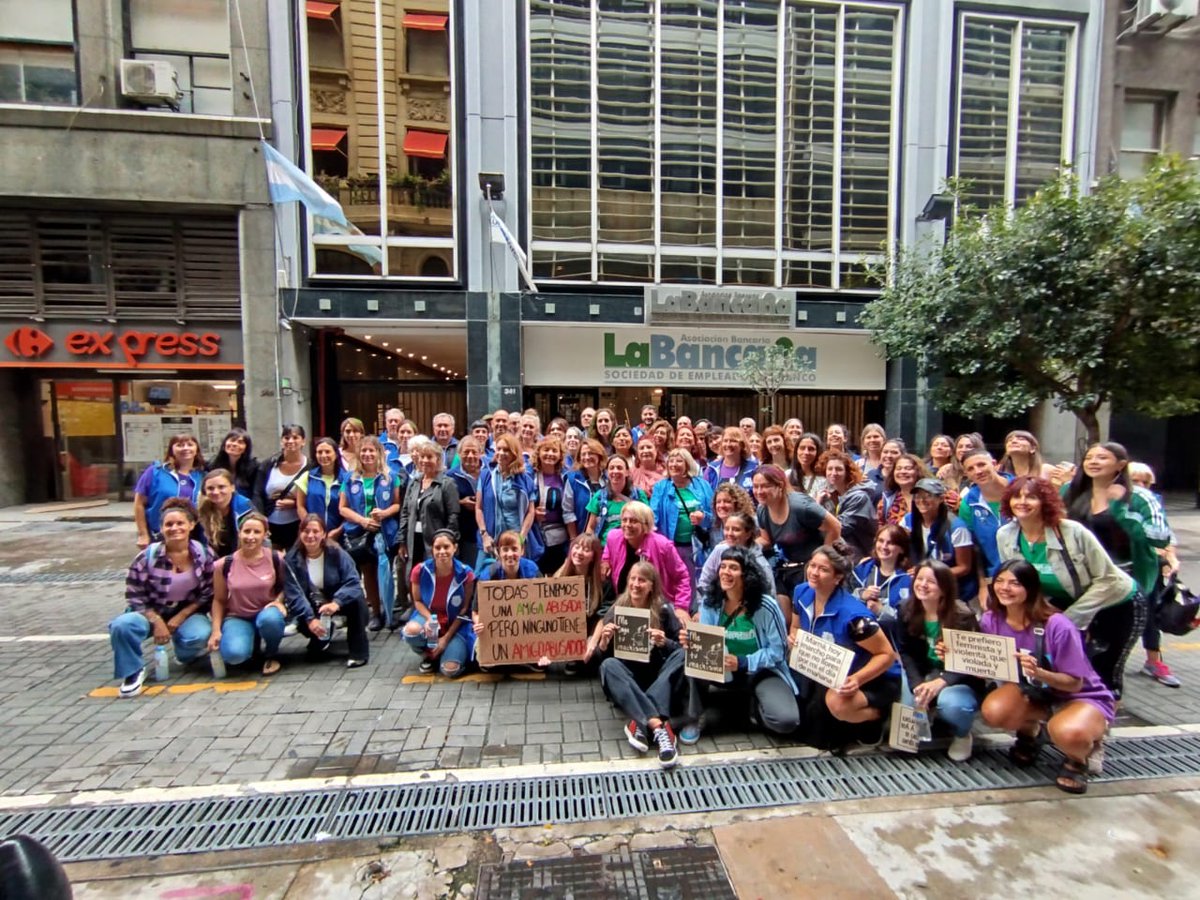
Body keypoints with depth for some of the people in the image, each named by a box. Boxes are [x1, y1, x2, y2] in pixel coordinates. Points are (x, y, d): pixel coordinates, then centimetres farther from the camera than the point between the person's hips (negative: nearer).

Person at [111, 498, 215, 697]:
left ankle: (187, 655, 9)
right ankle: (133, 672, -5)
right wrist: (157, 621, -18)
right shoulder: (147, 556, -14)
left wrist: (181, 616, -15)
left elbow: (208, 594, -4)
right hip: (151, 612, 1)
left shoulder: (204, 554, -10)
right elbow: (134, 596, -8)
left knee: (200, 635, -31)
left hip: (187, 613, 0)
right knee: (122, 625, -31)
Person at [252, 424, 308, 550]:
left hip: (296, 527, -2)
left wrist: (295, 504, -17)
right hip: (270, 526, 2)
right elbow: (258, 495, -2)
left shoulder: (310, 467, -6)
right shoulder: (269, 465, 2)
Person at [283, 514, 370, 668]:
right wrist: (310, 618, -32)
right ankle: (321, 639, 12)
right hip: (311, 607, 2)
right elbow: (293, 593, -20)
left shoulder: (336, 553, -17)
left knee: (357, 599, -32)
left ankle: (359, 651, -20)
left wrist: (336, 602, -43)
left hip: (338, 602, -2)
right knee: (303, 624, -29)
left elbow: (353, 581, -25)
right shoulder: (291, 559, -14)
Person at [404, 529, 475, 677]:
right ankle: (428, 656, 2)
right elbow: (417, 601, -1)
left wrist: (446, 638, -12)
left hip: (456, 624, -1)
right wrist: (429, 618, -21)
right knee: (411, 631, -35)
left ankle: (449, 648, 20)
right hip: (429, 616, 2)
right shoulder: (420, 570, -16)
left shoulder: (466, 574, -19)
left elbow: (464, 609, -9)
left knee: (450, 670, -19)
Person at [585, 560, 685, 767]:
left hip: (658, 677, 0)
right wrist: (604, 642, -24)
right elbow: (600, 656, -2)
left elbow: (682, 647, -7)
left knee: (681, 654, -25)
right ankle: (659, 726, -42)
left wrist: (665, 643, -27)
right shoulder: (618, 609, -4)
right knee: (608, 665, -29)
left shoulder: (663, 609, -5)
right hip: (627, 678, 0)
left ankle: (641, 724, -36)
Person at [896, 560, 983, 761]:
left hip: (962, 682, -3)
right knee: (917, 702, -25)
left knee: (950, 702, -35)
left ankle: (963, 735, 3)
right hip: (927, 677, 4)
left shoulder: (962, 617, -17)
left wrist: (941, 682, -32)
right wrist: (918, 686, -19)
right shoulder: (907, 611, -4)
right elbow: (906, 652, -4)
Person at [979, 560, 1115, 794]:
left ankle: (1078, 758, 2)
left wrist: (1038, 672, -40)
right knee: (994, 712, -28)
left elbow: (1074, 683, -19)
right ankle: (1029, 728, 10)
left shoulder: (1057, 626, -26)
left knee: (1068, 733, -38)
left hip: (1083, 696, -4)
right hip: (1034, 693, 4)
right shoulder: (990, 620, -14)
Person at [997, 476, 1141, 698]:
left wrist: (1070, 618, -22)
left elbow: (1108, 580, -21)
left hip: (1119, 603, -3)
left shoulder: (1073, 532, -29)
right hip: (1070, 603, 4)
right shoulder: (1004, 537, -16)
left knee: (1104, 671, 2)